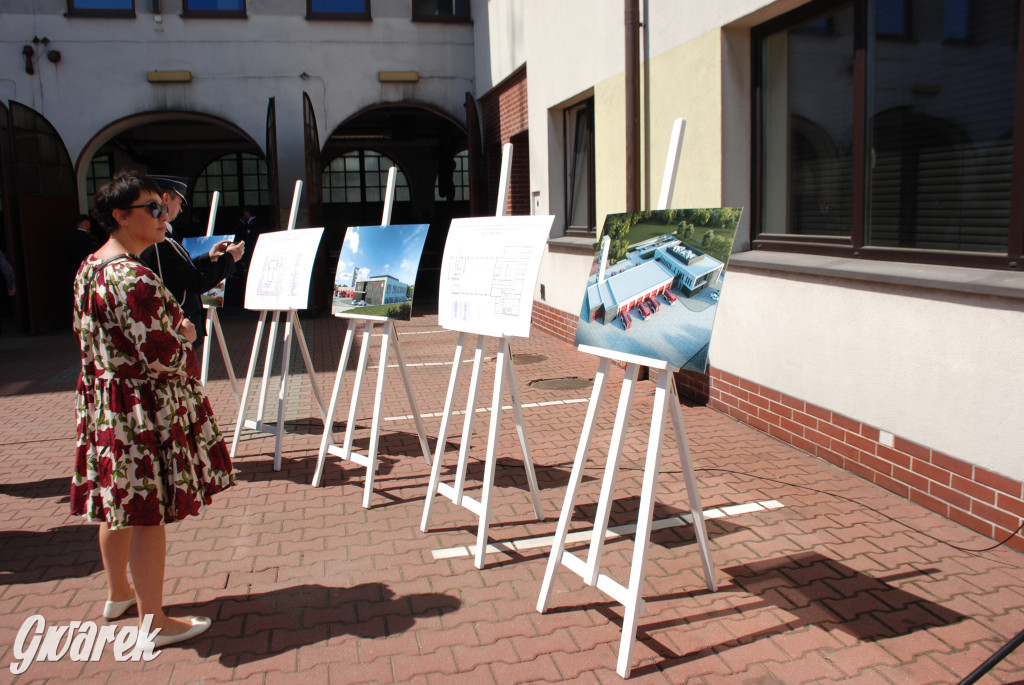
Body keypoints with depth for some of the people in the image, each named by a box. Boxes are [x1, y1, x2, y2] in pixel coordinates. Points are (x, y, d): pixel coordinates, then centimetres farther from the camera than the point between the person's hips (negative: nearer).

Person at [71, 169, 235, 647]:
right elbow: (162, 357, -26)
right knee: (149, 513, 0)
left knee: (120, 503, 22)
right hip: (144, 411, -10)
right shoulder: (134, 279, -23)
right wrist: (185, 333, -4)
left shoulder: (88, 269, 9)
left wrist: (169, 328, 14)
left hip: (103, 404, 10)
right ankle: (154, 622, 12)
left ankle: (118, 594, 40)